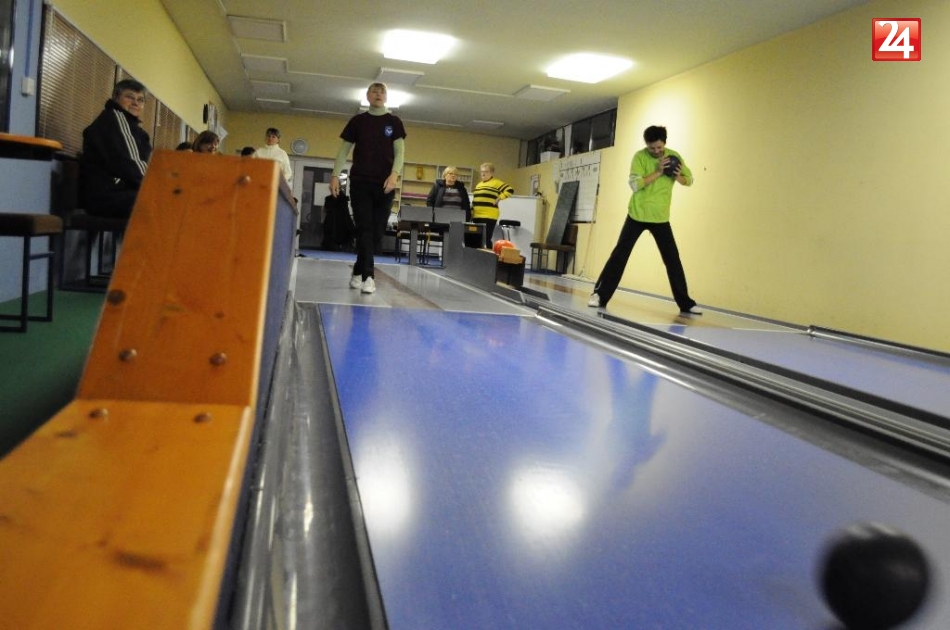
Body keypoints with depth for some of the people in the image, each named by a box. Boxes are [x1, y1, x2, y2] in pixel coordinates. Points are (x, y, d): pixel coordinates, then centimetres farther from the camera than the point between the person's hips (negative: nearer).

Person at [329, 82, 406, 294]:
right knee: (364, 229, -8)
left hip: (384, 184, 1)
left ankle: (359, 272, 14)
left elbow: (399, 151, 2)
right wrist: (335, 175, -1)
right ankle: (368, 276, -10)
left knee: (377, 231, 1)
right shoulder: (358, 121, 10)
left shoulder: (394, 121, 9)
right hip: (360, 181, 0)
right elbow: (344, 149, 10)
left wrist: (394, 174, -15)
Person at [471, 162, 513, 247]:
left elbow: (510, 190, -13)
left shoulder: (496, 182, -4)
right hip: (477, 216, 7)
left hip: (489, 216, -7)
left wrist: (497, 199, -11)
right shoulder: (479, 184, 20)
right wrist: (471, 213, 18)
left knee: (486, 239, -9)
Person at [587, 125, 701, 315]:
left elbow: (689, 179, 11)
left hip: (661, 217, 3)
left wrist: (677, 177, -11)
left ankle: (686, 303, 13)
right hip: (637, 214, -3)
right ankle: (599, 294, 1)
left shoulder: (674, 156, 2)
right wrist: (658, 172, -25)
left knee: (673, 259, 4)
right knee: (620, 255, -4)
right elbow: (635, 184, -20)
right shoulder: (640, 156, -9)